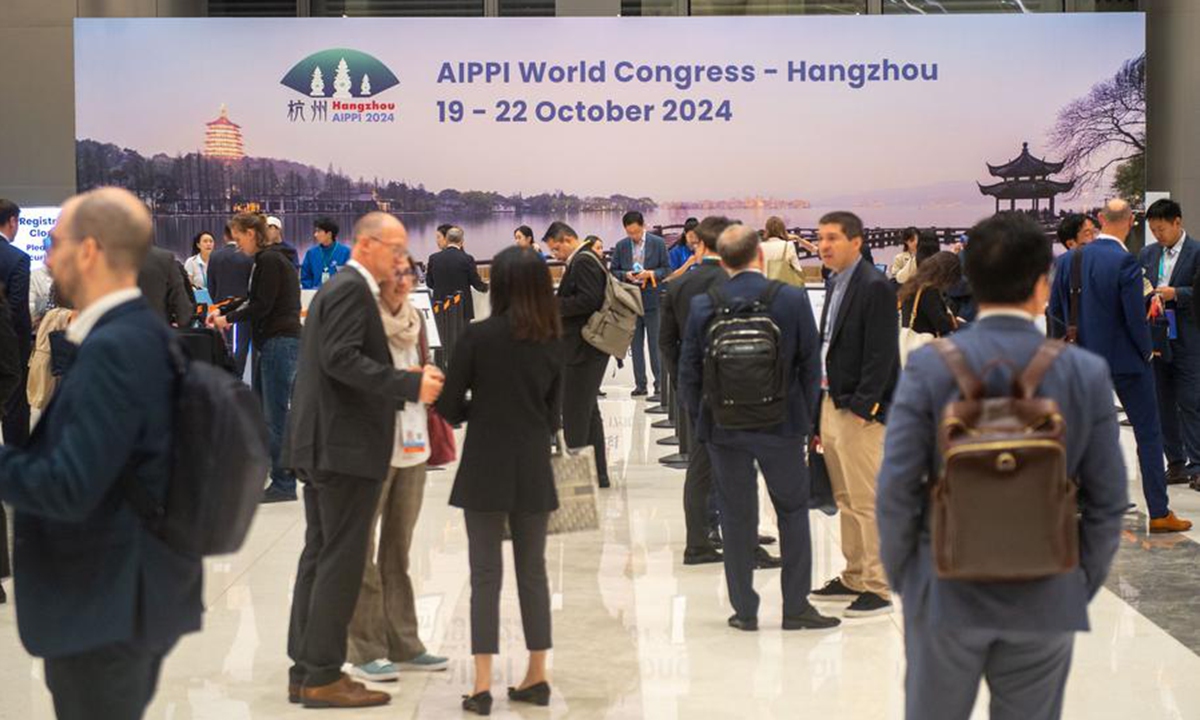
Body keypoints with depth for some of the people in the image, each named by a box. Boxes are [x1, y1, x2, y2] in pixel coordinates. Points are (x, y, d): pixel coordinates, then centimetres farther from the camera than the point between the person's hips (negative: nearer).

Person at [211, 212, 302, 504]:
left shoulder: (270, 260, -13)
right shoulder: (265, 259, 17)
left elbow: (262, 305, -15)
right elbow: (254, 300, 26)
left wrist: (229, 318, -4)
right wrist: (222, 312, 18)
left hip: (280, 342, -10)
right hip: (267, 342, 10)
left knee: (276, 414, -8)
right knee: (259, 408, 14)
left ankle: (284, 484, -5)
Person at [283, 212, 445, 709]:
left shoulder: (336, 289, 19)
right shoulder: (353, 291, -12)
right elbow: (342, 358, -23)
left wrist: (405, 389, 14)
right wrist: (411, 384, -24)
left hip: (322, 445, 10)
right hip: (347, 446, -10)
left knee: (320, 556, 12)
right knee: (342, 561, -6)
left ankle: (304, 670, 16)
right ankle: (322, 677, -3)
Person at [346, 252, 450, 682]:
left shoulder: (414, 321, 13)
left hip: (412, 448, 7)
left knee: (399, 549, 14)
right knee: (363, 551, -2)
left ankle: (403, 644, 21)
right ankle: (365, 651, 5)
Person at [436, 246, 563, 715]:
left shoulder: (478, 336, -10)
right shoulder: (552, 343, 2)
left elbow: (449, 406, -6)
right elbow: (553, 415, 9)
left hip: (485, 470, -3)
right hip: (533, 471, 3)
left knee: (486, 575, 1)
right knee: (533, 571, 13)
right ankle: (536, 678, 18)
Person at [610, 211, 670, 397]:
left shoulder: (658, 243, -1)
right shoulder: (621, 246, 6)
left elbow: (667, 270, 0)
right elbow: (613, 271, 8)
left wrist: (651, 274, -17)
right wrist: (625, 275, -12)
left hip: (652, 300, -3)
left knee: (656, 345, -3)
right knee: (636, 345, 8)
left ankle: (660, 385, 1)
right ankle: (640, 384, 14)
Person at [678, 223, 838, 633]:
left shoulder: (703, 306, -7)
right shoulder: (792, 299, -9)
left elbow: (688, 371, -1)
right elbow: (810, 364, -3)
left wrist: (699, 419, 12)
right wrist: (805, 416, 9)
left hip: (723, 426, 1)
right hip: (782, 426, -1)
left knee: (736, 517, 9)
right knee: (793, 511, 12)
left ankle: (744, 610, 14)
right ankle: (795, 606, 14)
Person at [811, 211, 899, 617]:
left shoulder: (875, 287, -13)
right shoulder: (836, 285, 15)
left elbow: (880, 354, -17)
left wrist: (863, 407, -19)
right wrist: (821, 407, 15)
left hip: (859, 410, -9)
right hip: (830, 404, 9)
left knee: (867, 501, -5)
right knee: (846, 500, 15)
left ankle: (877, 588, 1)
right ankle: (853, 577, 24)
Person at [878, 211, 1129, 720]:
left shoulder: (929, 367, -11)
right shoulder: (1087, 373, -7)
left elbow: (896, 486, -10)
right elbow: (1107, 500, -3)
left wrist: (900, 574, 4)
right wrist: (1083, 585, 10)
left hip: (946, 594, 0)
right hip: (1047, 601, 1)